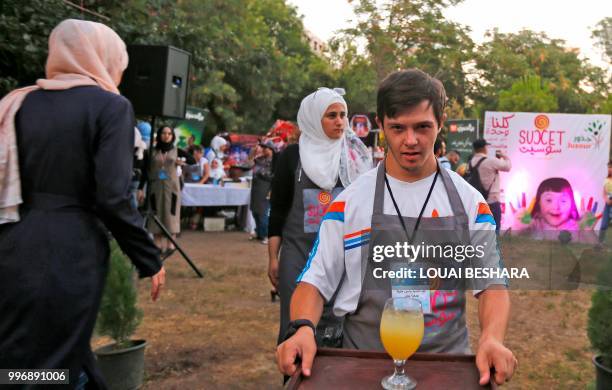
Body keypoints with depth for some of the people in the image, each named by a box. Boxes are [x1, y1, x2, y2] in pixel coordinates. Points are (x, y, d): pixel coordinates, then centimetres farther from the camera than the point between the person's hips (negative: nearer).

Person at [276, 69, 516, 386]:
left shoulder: (470, 202, 5)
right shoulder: (349, 202, 2)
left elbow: (491, 284, 5)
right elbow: (316, 281, 3)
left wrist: (492, 339, -15)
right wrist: (302, 328, -18)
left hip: (448, 365, 1)